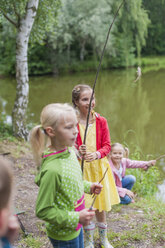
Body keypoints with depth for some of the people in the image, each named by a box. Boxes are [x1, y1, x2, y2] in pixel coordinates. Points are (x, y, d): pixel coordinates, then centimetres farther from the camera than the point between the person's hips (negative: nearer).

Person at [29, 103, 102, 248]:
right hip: (63, 236, -8)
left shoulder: (70, 152, -5)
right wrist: (76, 218, -24)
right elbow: (43, 211, -24)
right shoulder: (52, 169, -31)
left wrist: (88, 187, 2)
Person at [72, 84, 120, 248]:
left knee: (100, 206, 14)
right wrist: (78, 153, -26)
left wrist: (97, 154, -21)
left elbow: (107, 146, -2)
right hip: (81, 167, -2)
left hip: (99, 166, 2)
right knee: (85, 206, 6)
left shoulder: (101, 121, -3)